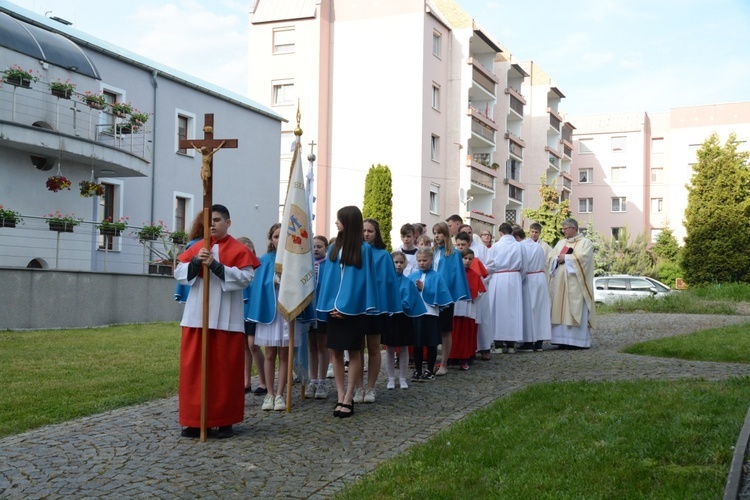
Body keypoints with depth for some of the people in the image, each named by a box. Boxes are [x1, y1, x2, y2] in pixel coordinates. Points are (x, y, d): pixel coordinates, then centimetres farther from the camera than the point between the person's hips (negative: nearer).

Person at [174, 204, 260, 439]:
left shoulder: (239, 250, -1)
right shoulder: (197, 248, 11)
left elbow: (246, 277, -13)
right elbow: (178, 274, 5)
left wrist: (216, 266, -19)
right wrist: (195, 262, -13)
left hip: (226, 319, -4)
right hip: (197, 316, 4)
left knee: (225, 369, 1)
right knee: (194, 367, 3)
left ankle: (225, 420, 10)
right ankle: (195, 420, 11)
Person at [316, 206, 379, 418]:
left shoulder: (364, 249, -5)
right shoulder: (334, 248, 9)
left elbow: (363, 279, -8)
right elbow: (328, 277, 8)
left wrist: (346, 306, -13)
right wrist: (330, 305, -5)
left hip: (353, 308, -5)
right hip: (334, 307, 5)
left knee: (353, 351, 2)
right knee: (335, 351, 5)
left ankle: (348, 398, 6)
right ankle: (340, 397, 12)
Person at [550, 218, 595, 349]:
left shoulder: (585, 242, 4)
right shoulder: (561, 243, 20)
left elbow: (583, 256, -12)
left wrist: (566, 257, -8)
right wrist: (558, 259, -10)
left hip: (575, 283, -6)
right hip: (560, 282, 6)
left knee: (576, 310, -7)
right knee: (561, 310, 1)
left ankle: (578, 341, -5)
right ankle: (564, 340, 4)